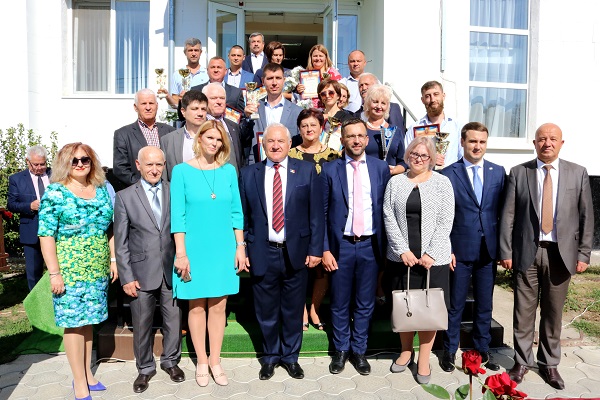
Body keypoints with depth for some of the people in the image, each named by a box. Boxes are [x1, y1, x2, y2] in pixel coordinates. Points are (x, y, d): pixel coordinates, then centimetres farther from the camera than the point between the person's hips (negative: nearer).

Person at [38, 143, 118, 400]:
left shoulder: (102, 189, 7)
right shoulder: (55, 193, -6)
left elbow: (109, 227, 12)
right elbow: (46, 235, -9)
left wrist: (113, 259, 8)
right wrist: (54, 273, -13)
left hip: (97, 269, 4)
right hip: (69, 269, -4)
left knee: (88, 320, 14)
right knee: (73, 322, 3)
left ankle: (87, 373, 28)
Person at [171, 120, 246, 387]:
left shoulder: (229, 171, 4)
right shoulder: (182, 171, -3)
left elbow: (236, 212, 6)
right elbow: (177, 215, -5)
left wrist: (240, 247, 2)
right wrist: (181, 253, -9)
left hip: (224, 248, 2)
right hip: (195, 248, -2)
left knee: (218, 305, 9)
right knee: (197, 305, 8)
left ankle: (215, 361, 24)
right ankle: (202, 362, 25)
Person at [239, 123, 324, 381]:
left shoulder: (306, 171, 0)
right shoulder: (248, 174, 3)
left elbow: (316, 213, -1)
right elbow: (243, 215, 4)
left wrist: (315, 249, -5)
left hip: (296, 253, 0)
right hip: (262, 253, 1)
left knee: (293, 310, 14)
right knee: (266, 311, 14)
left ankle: (290, 357, 35)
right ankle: (270, 357, 36)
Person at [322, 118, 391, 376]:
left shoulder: (381, 168, 2)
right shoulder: (330, 170, -2)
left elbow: (386, 209, 4)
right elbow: (322, 213, -1)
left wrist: (384, 246, 2)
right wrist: (324, 249, -5)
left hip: (370, 245, 1)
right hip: (341, 245, -1)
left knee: (365, 304, 13)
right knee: (340, 303, 12)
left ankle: (358, 350, 32)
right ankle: (341, 350, 32)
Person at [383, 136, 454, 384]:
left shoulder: (442, 182, 1)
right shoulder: (395, 182, 5)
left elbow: (445, 222, -4)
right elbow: (388, 217, -1)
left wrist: (431, 253, -12)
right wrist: (402, 250, -10)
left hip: (433, 258, -1)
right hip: (401, 256, 2)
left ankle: (424, 359, 22)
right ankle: (406, 351, 32)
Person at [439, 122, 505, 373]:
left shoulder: (498, 172, 6)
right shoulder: (448, 174, -4)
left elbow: (503, 211, 6)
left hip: (488, 250, 3)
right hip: (460, 250, -3)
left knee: (485, 305, 15)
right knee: (455, 305, 9)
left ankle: (482, 350, 33)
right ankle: (450, 351, 26)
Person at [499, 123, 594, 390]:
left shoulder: (578, 173, 5)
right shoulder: (518, 173, 2)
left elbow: (586, 216, 5)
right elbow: (508, 215, -1)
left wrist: (583, 254, 0)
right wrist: (506, 252, -5)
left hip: (562, 253, 1)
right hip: (527, 252, -1)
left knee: (553, 312, 11)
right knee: (524, 311, 6)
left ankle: (549, 363, 27)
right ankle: (522, 361, 22)